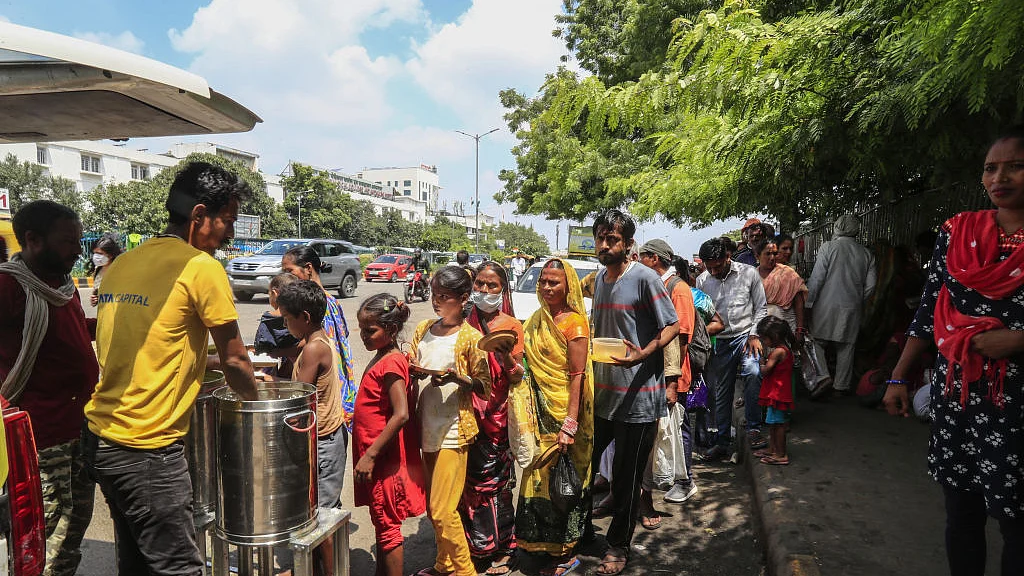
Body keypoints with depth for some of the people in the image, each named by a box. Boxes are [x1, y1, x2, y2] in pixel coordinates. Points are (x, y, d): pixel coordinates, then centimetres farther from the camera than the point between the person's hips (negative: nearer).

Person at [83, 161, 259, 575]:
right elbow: (234, 360, -6)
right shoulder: (202, 267, -14)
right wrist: (253, 401, 11)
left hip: (99, 435, 9)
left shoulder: (120, 265, 9)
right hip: (146, 449, -8)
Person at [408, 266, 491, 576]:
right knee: (432, 505, 16)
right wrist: (415, 371, -7)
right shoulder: (423, 329, 7)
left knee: (442, 509, -5)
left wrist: (456, 377, -23)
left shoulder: (471, 338, -10)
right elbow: (411, 367, 16)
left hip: (454, 430, -6)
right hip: (428, 428, 6)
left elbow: (484, 387, -6)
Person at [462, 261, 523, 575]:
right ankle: (474, 545, 28)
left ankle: (504, 551, 17)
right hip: (468, 414, 4)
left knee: (495, 482, 1)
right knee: (470, 480, 10)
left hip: (496, 415, -4)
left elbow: (517, 377, -9)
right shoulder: (468, 324, 8)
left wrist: (506, 355, -27)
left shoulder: (510, 325, -5)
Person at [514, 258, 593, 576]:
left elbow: (577, 376, -18)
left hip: (564, 410, -7)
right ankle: (544, 542, 34)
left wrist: (570, 424, -21)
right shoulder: (537, 319, 9)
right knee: (540, 475, 15)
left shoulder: (574, 323, -14)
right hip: (540, 409, 7)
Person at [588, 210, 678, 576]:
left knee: (626, 476, 6)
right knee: (583, 463, 13)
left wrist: (644, 353, -27)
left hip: (636, 397, -6)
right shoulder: (599, 279, 10)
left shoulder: (644, 278, -12)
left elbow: (672, 326, -13)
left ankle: (618, 546, 24)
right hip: (600, 391, 7)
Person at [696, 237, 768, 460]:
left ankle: (753, 429, -18)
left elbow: (761, 307, 3)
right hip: (720, 341, 3)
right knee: (721, 392, 7)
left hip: (745, 336, -2)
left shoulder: (748, 273, -2)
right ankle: (722, 441, 19)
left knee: (753, 373, -30)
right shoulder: (702, 280, 4)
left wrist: (754, 334, -8)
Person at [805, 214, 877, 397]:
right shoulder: (866, 254, 5)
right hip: (852, 308, 4)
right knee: (846, 346, 11)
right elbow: (870, 285, 5)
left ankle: (821, 376, -11)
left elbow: (816, 278, -11)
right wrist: (858, 301, 19)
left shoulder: (828, 247, -7)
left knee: (817, 342, 5)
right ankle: (842, 385, 17)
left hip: (826, 305, -4)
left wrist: (808, 302, -5)